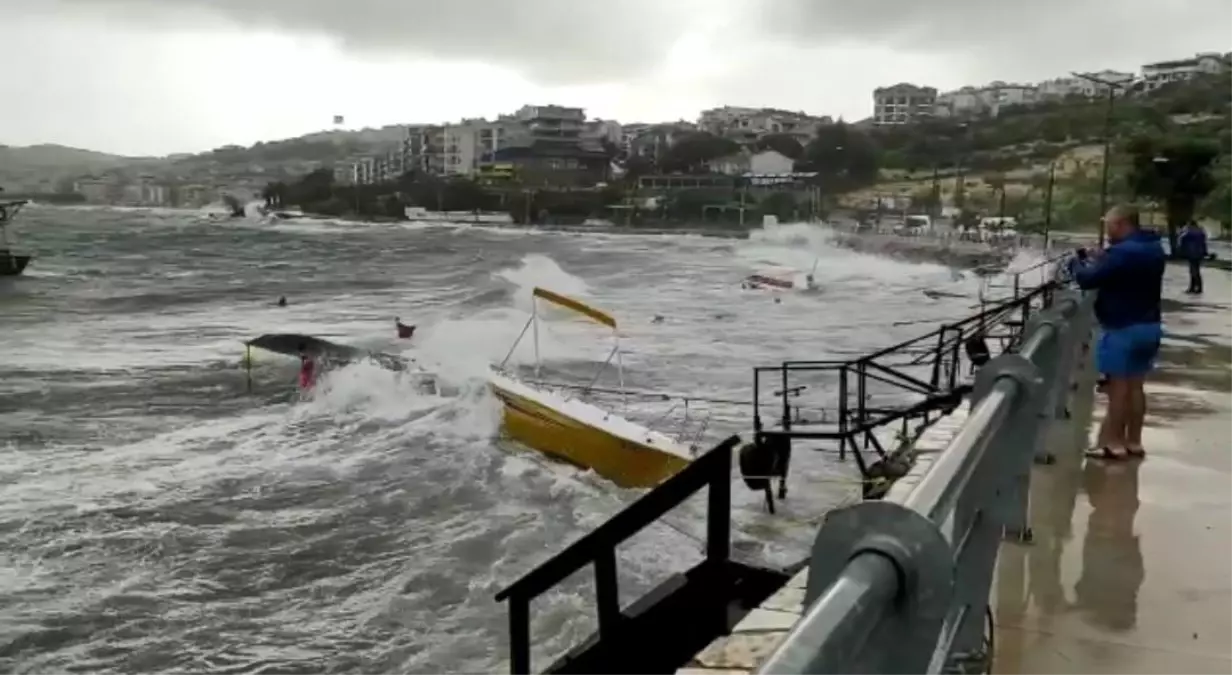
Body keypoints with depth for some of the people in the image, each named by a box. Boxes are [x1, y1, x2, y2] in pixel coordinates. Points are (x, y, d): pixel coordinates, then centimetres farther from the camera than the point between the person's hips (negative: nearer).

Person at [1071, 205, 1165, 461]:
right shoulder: (1153, 248, 10)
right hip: (1148, 326, 9)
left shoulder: (1123, 252, -21)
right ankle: (1133, 441, 19)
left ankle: (1114, 443, 4)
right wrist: (1102, 260, 9)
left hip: (1123, 329, -9)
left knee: (1118, 385, -1)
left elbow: (1088, 280, -19)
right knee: (1135, 385, 14)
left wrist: (1078, 263, 0)